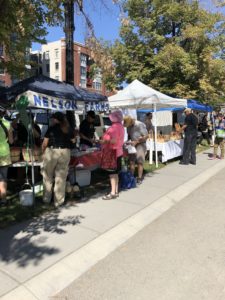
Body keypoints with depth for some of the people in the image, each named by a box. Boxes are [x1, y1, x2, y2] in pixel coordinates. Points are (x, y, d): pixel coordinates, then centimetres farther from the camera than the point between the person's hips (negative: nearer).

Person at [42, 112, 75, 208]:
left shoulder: (52, 128, -5)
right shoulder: (69, 129, 4)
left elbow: (45, 143, -4)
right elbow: (73, 141, 17)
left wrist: (43, 152, 10)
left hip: (51, 152, -2)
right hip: (65, 153, 3)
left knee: (48, 176, 15)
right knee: (61, 177, 9)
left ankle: (46, 199, 25)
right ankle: (58, 201, 14)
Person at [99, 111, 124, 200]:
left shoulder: (114, 127, -18)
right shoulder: (120, 126, 12)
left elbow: (113, 141, -26)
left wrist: (103, 141, -13)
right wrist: (105, 140, 16)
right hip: (117, 151, 10)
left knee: (112, 173, -5)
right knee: (115, 172, 13)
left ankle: (113, 193, 0)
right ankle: (116, 191, 20)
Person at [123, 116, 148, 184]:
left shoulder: (140, 125, -14)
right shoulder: (129, 126, 5)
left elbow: (145, 136, -13)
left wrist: (136, 142, -18)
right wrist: (128, 141, 1)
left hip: (140, 145, -5)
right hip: (133, 145, 6)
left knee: (140, 162, -4)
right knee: (131, 161, 0)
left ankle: (139, 178, 2)